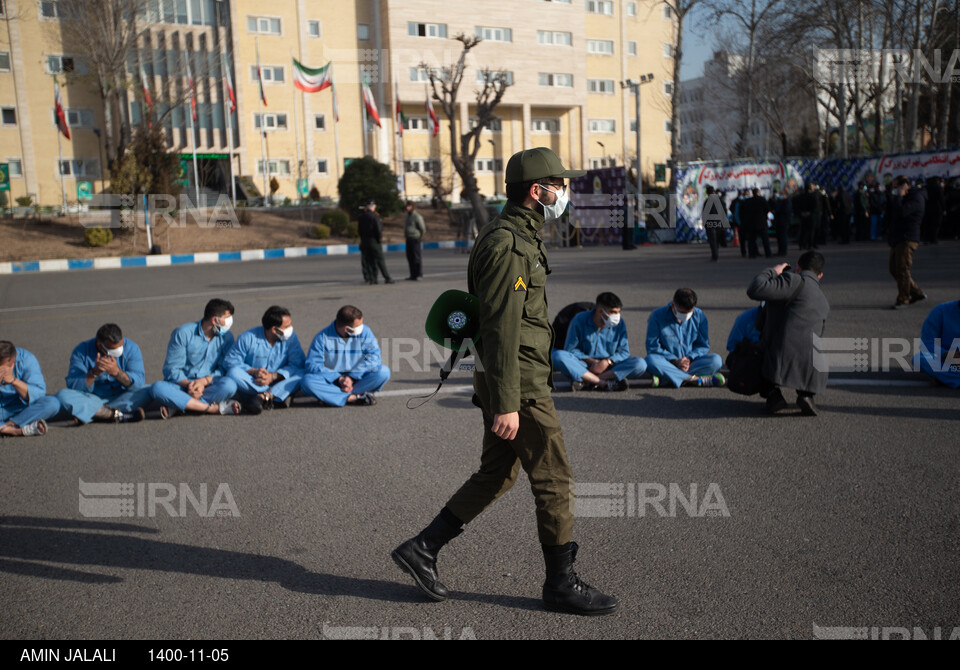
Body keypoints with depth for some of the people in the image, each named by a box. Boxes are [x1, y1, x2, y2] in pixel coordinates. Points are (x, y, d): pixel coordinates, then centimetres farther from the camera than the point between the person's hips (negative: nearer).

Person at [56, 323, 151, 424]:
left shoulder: (131, 348, -8)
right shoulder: (81, 352, -9)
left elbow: (139, 381, -17)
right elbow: (73, 386, -16)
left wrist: (117, 372, -34)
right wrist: (94, 372, -31)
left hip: (124, 398, 0)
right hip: (93, 399, 0)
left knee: (149, 391, -26)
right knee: (63, 395, -26)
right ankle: (118, 415, -34)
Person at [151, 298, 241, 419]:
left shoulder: (226, 337, 3)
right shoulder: (183, 333, -6)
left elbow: (225, 369, -2)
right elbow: (171, 369, -7)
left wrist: (205, 381, -20)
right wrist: (188, 384, -25)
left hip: (209, 387, 1)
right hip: (182, 384, -1)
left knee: (229, 385, -32)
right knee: (158, 388, -34)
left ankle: (178, 405, -28)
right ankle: (216, 408, -35)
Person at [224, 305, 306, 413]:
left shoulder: (291, 338, -5)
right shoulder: (248, 338, -10)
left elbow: (298, 364, -12)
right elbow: (230, 361, -9)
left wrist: (273, 376, -25)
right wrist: (253, 371, -24)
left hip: (277, 383, 1)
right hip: (251, 384, -1)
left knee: (301, 374, -25)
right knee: (234, 373, -30)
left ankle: (264, 396, -39)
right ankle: (278, 396, -30)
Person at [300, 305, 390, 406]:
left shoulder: (365, 332, -6)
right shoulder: (322, 337, -10)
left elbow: (374, 356, -13)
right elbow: (313, 365, -12)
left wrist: (352, 377, -22)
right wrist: (339, 379, -21)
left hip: (358, 379, 1)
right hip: (332, 381, -1)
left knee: (383, 372, -25)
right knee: (307, 381, -29)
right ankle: (353, 398, -31)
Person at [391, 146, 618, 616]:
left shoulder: (517, 237, 15)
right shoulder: (509, 246, -18)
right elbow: (502, 330, -23)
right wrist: (506, 405, -24)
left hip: (517, 384, 10)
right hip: (520, 388, -10)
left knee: (496, 475, 16)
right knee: (555, 480, 1)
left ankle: (421, 549, 22)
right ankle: (561, 584, 17)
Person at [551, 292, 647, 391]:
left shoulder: (619, 324, 2)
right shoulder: (580, 320, -6)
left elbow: (624, 352, 1)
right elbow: (570, 349, -4)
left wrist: (607, 362, -19)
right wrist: (591, 361, -15)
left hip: (609, 368, 2)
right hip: (584, 366, -2)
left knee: (640, 364, -24)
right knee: (558, 355, -30)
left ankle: (587, 381, -31)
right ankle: (604, 383, -36)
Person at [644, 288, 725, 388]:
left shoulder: (699, 315, -1)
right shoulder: (657, 316, -10)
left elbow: (703, 345, 5)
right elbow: (652, 347, -9)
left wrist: (689, 358, -14)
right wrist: (675, 361, -18)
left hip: (691, 361, 3)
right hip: (668, 363, -3)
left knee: (716, 360, -25)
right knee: (650, 360, -35)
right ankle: (696, 380, -34)